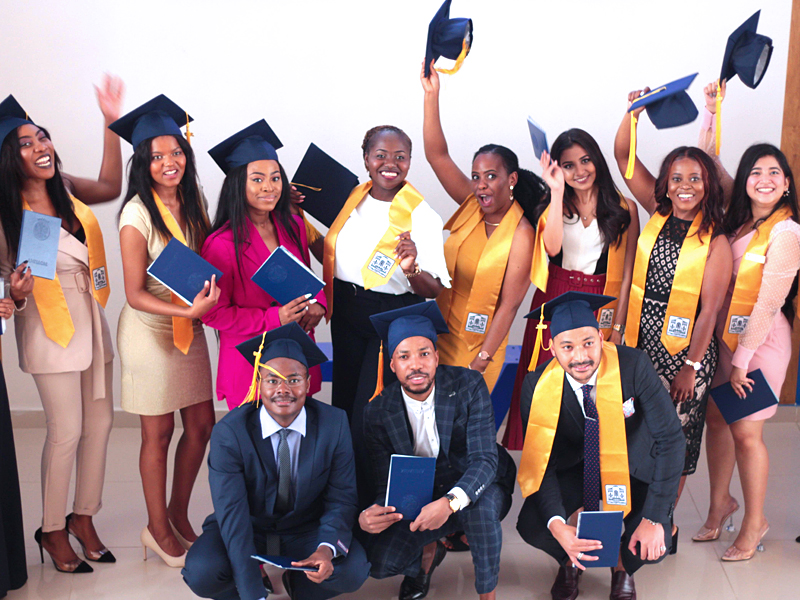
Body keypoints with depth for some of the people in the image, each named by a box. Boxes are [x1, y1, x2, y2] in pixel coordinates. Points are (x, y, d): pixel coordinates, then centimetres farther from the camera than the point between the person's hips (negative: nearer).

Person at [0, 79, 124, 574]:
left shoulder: (64, 190, 4)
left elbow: (110, 186, 22)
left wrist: (112, 122, 16)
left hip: (91, 318, 6)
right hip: (51, 325, -6)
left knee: (100, 421, 9)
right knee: (67, 430, -4)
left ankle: (83, 518, 25)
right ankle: (53, 531, 16)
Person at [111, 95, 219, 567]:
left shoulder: (191, 200, 1)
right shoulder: (137, 215, -17)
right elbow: (135, 295, -16)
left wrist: (208, 302, -5)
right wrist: (188, 311, -28)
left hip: (190, 327, 6)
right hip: (149, 330, -6)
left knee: (202, 424, 10)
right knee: (159, 433, 6)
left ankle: (179, 515, 31)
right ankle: (158, 529, 24)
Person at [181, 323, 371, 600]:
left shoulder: (334, 424, -15)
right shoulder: (228, 433, -21)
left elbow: (341, 499, -11)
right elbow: (232, 514, -26)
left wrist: (327, 548, -34)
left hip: (307, 531, 1)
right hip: (249, 529, -1)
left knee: (353, 571, -27)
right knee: (201, 573, -30)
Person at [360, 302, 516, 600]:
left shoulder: (469, 386, -17)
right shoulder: (378, 412, -11)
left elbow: (485, 459, -25)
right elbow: (387, 484, -9)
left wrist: (450, 502, -45)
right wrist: (368, 516, -35)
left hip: (478, 489, -2)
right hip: (420, 501, 2)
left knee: (480, 506, -37)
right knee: (379, 563, -19)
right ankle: (429, 553, 17)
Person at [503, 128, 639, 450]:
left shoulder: (625, 208, 2)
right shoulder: (552, 205, 6)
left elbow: (627, 273, 1)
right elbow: (552, 247, -16)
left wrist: (617, 327, -3)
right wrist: (558, 192, -17)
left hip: (600, 307, -1)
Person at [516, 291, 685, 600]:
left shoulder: (633, 365, -28)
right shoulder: (538, 385, -23)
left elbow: (671, 439, -23)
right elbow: (540, 461, -18)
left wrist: (655, 518, -28)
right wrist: (557, 525, -36)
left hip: (633, 465, -1)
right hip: (575, 467, 1)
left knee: (651, 546, -23)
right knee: (531, 525, -24)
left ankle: (623, 565, 17)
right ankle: (569, 562, 13)